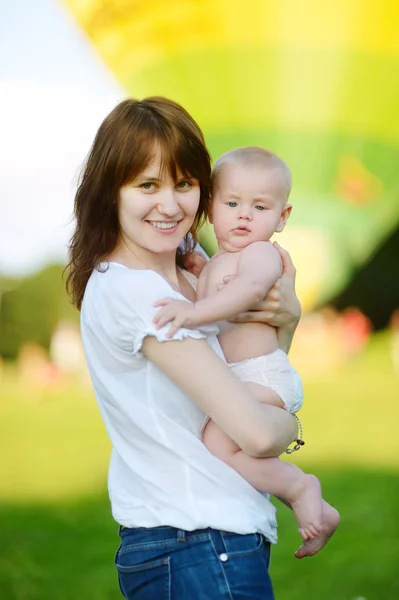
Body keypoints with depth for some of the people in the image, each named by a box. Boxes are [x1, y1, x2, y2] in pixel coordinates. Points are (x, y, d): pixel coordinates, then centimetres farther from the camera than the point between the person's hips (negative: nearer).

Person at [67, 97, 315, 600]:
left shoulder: (186, 272, 9)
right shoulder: (131, 289, -19)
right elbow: (257, 433, -23)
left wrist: (287, 317, -1)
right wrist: (289, 422, -1)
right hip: (201, 553, -9)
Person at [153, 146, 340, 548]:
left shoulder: (260, 253, -12)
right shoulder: (215, 265, 19)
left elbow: (252, 287, -34)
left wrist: (194, 312, -43)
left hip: (261, 379, -11)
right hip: (236, 383, 11)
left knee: (216, 444, -27)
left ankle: (298, 486, -11)